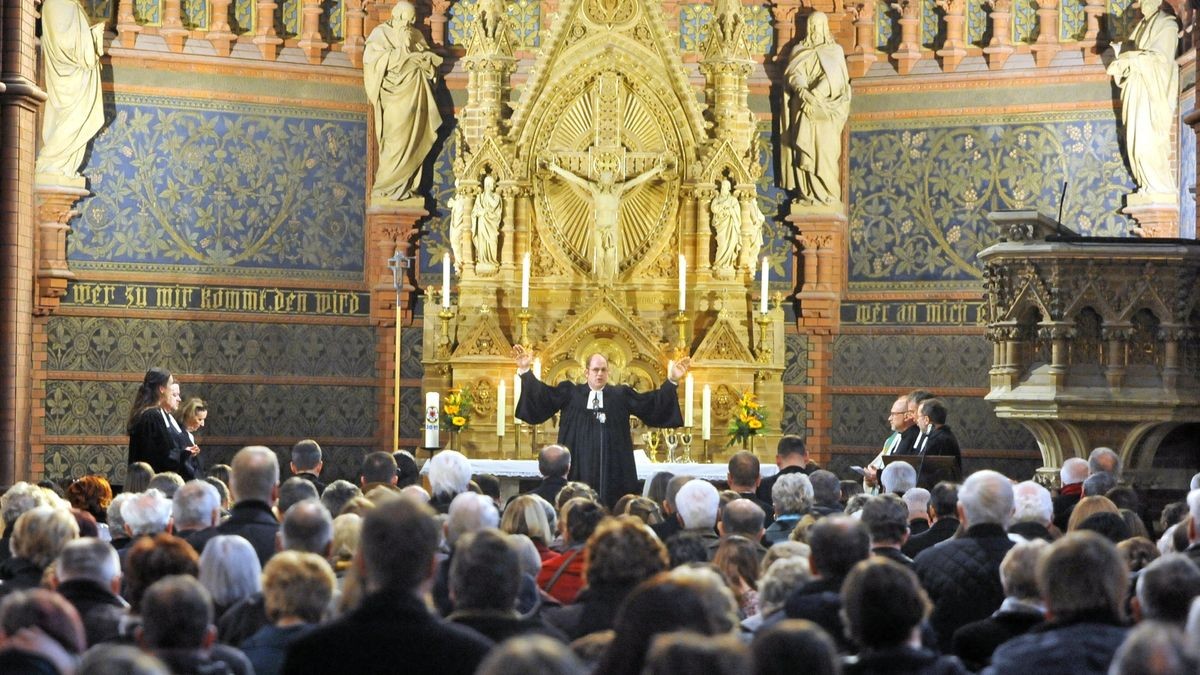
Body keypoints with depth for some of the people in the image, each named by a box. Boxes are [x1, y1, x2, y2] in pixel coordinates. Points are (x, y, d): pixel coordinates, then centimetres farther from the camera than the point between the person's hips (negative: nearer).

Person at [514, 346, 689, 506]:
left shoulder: (621, 395, 11)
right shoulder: (570, 393, 10)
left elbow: (652, 403, 6)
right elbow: (541, 395, 4)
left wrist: (672, 380, -4)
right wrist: (525, 371, -6)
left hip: (612, 466, 0)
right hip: (579, 465, 0)